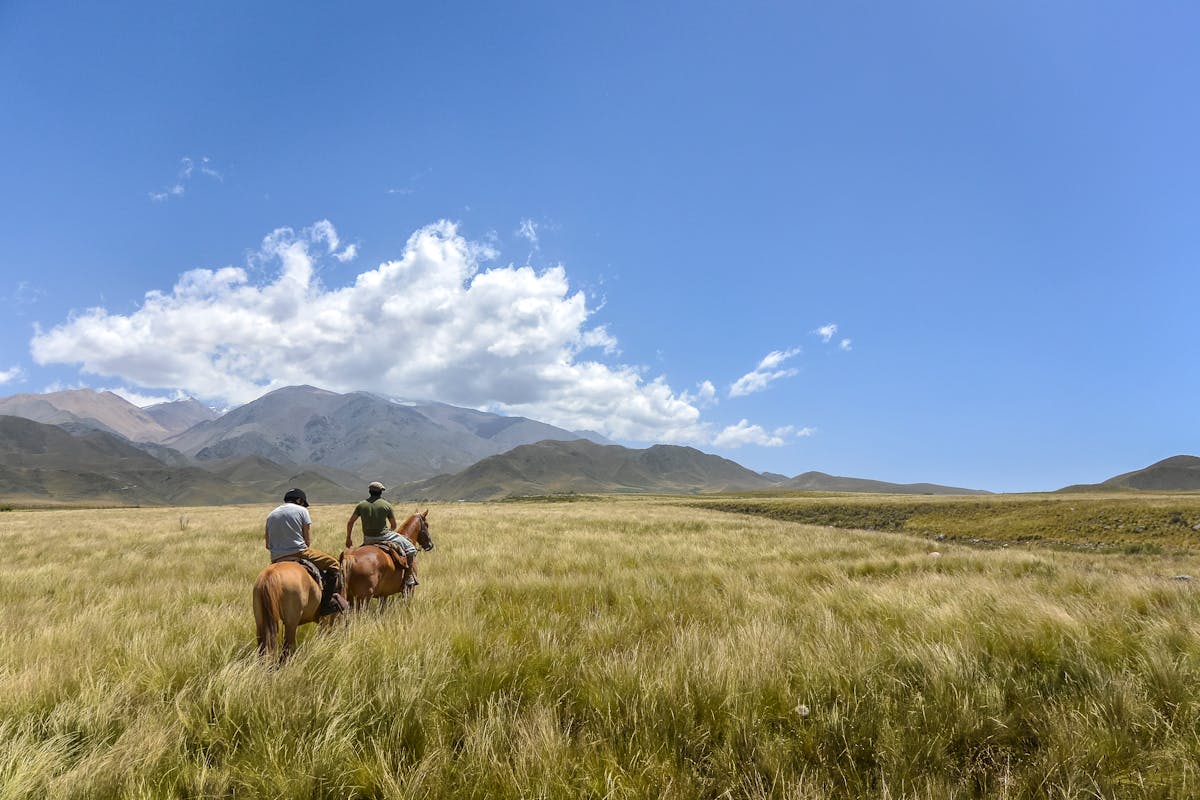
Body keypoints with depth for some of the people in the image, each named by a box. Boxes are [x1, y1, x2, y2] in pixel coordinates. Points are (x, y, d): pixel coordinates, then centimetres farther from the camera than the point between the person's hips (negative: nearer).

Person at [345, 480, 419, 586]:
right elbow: (394, 525, 1)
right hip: (384, 536, -4)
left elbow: (350, 523, 6)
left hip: (367, 540, 4)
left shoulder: (361, 505, 2)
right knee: (410, 549, 7)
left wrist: (348, 538, 20)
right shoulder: (386, 505, -7)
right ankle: (410, 578, 0)